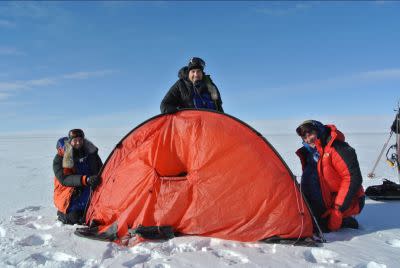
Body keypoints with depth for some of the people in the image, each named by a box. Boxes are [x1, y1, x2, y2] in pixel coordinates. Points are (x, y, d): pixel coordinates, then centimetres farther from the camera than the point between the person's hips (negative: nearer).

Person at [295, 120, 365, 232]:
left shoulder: (336, 147, -17)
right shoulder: (309, 153, 5)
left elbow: (353, 178, -22)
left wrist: (338, 210, -23)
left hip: (349, 202, -8)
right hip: (329, 199, 8)